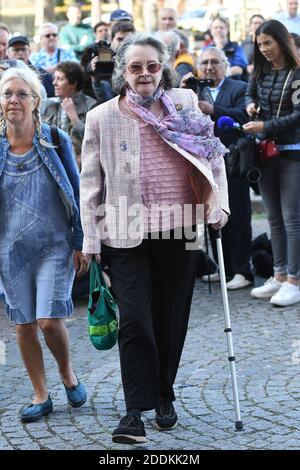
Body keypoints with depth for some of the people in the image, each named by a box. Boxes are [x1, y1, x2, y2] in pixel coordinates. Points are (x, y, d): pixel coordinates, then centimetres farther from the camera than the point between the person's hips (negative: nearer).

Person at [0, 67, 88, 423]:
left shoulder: (56, 141, -4)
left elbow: (76, 193, 1)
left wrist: (80, 243, -1)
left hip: (55, 246, -2)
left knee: (50, 320, -10)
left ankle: (67, 372, 21)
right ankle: (41, 396, 22)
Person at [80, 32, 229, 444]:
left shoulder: (184, 106, 4)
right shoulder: (102, 118, -1)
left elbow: (213, 157, 13)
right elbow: (90, 182, 2)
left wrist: (218, 204, 1)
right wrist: (90, 239, -2)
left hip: (179, 232, 2)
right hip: (125, 235, -2)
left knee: (171, 319, 11)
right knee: (135, 321, -8)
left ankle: (164, 396, 29)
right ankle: (135, 411, -1)